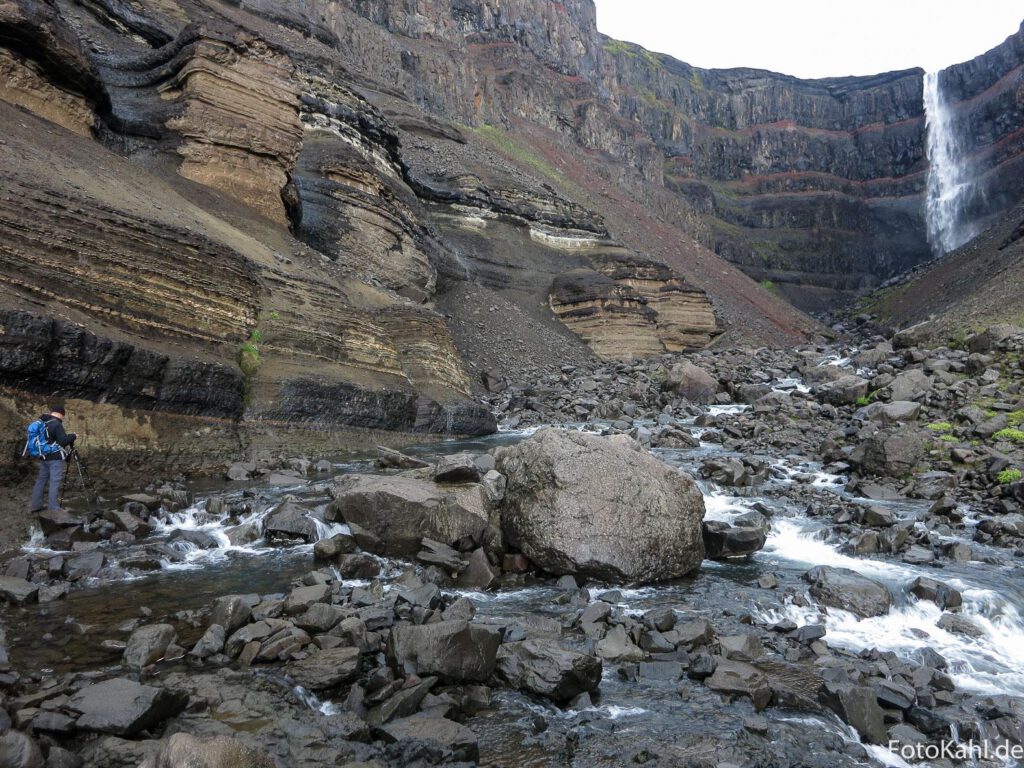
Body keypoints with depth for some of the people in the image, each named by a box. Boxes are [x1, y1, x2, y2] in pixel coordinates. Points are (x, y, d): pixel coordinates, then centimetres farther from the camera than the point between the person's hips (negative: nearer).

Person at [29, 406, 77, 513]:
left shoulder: (41, 422, 10)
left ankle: (36, 506, 19)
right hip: (55, 458, -8)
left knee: (41, 480, 14)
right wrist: (72, 436, -3)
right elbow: (63, 441, -19)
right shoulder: (56, 424, -17)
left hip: (44, 457, 8)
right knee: (55, 483, -6)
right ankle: (54, 509, -6)